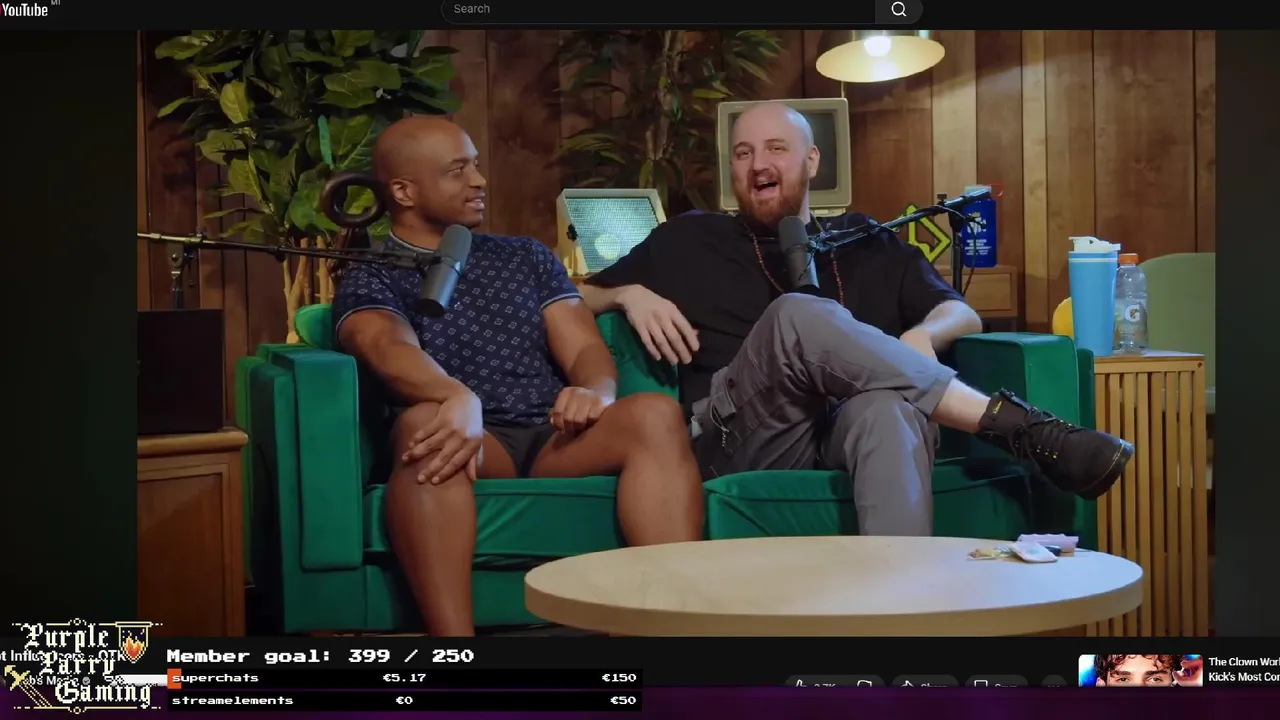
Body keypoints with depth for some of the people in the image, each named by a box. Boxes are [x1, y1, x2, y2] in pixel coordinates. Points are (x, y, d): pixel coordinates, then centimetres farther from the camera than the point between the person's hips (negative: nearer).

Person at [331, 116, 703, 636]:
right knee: (427, 427, -38)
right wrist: (461, 400, -38)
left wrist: (595, 393, -14)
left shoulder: (527, 256, 24)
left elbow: (586, 351, 13)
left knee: (656, 415, -27)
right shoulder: (369, 280, 9)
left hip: (554, 440, 3)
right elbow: (391, 350, -14)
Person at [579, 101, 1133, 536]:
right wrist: (631, 294, 4)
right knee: (800, 315, -33)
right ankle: (1015, 425, -32)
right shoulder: (688, 242, 23)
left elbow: (963, 314, 20)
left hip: (854, 427, 1)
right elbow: (577, 299, 27)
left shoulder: (868, 244, 26)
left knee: (889, 409, -39)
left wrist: (924, 334, -4)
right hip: (738, 435, -1)